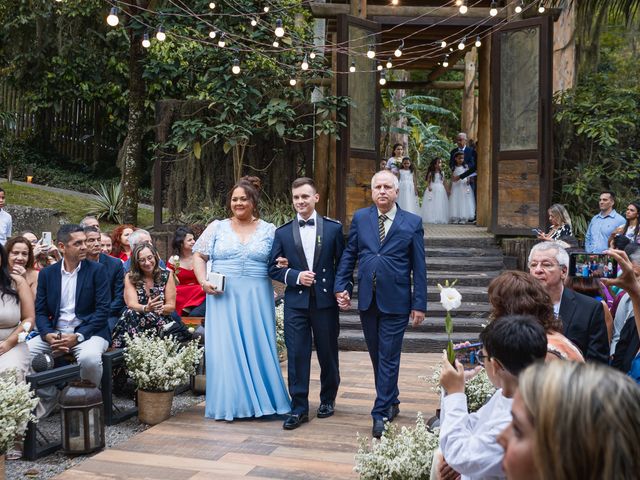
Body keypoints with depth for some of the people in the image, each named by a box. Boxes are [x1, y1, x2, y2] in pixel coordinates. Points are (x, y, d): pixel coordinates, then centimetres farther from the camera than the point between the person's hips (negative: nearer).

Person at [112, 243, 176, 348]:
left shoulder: (166, 275, 3)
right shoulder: (130, 277, 3)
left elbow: (171, 306, 2)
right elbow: (131, 304, -11)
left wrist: (158, 309, -20)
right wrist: (146, 308, -33)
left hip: (161, 321, 0)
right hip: (135, 321, 0)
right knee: (131, 314, -33)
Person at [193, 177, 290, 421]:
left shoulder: (268, 230, 7)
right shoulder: (217, 227, 7)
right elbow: (199, 256, 8)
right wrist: (203, 282, -7)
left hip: (256, 299, 0)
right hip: (223, 297, 0)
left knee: (257, 346, 4)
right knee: (224, 348, 0)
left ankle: (260, 399, 16)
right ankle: (228, 403, 10)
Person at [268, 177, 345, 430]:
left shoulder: (334, 228, 2)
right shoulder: (282, 232, 4)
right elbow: (274, 268, 4)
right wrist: (296, 276, -12)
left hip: (325, 300, 0)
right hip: (295, 302, 0)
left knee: (328, 354, 12)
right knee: (296, 355, -1)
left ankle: (328, 399, 32)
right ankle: (299, 408, 8)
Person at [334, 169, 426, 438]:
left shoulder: (412, 223, -1)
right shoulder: (360, 218, 6)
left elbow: (419, 267, -2)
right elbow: (349, 255, 8)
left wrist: (419, 304, -5)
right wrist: (341, 287, -2)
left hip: (396, 302, -3)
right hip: (367, 300, 3)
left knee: (388, 357, -1)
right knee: (377, 356, 14)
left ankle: (380, 413, 7)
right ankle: (391, 403, 31)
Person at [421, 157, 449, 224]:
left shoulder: (441, 173, 10)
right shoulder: (431, 173, 0)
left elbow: (444, 183, 12)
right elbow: (428, 182, 0)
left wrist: (446, 191, 7)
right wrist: (429, 187, -18)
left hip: (441, 190, 3)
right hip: (432, 190, -3)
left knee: (440, 205, 1)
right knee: (432, 205, -6)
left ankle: (440, 219, 4)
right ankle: (431, 219, -4)